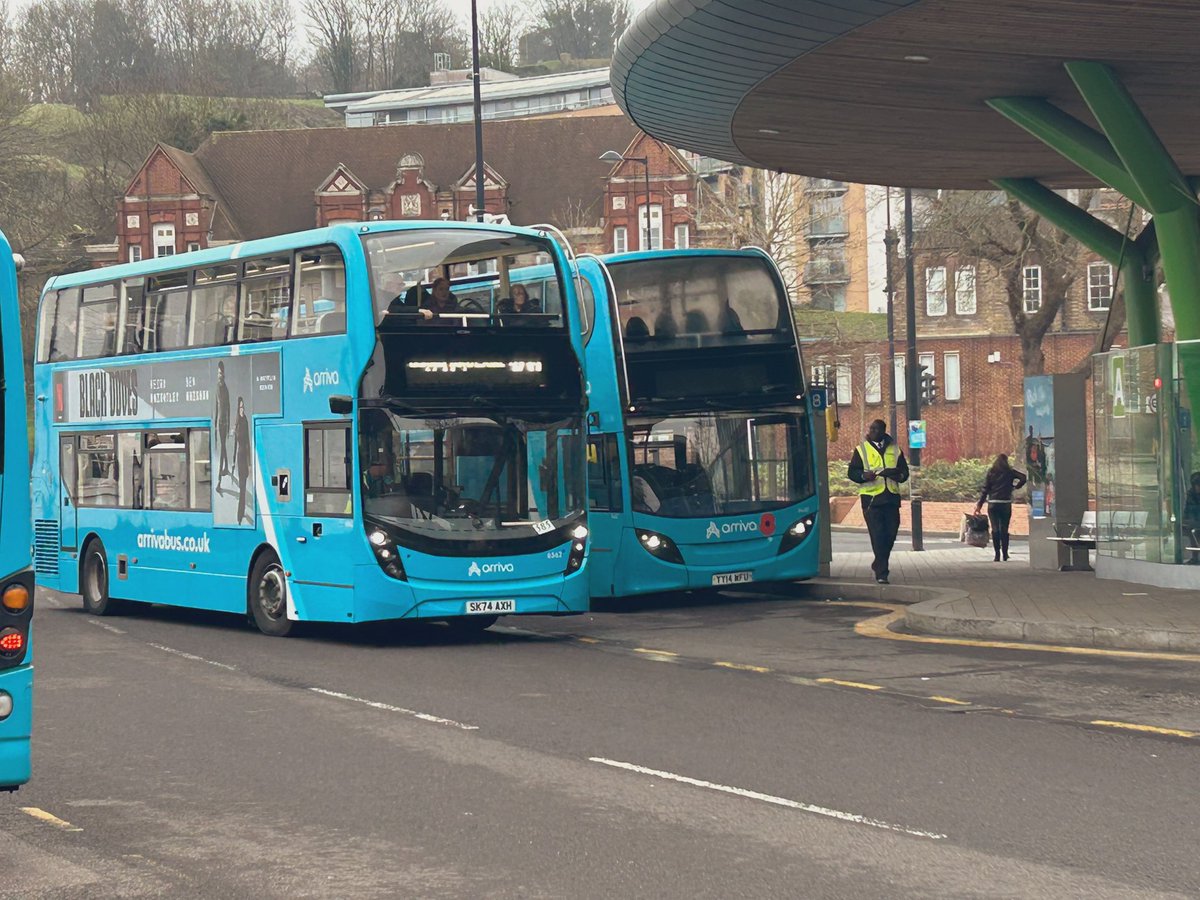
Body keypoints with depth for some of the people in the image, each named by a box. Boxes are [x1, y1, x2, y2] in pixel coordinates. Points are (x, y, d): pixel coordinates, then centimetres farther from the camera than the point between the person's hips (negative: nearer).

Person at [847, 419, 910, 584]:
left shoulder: (895, 450, 13)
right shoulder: (861, 450, 6)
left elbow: (905, 471, 16)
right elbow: (851, 472, 4)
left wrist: (899, 475, -7)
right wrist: (864, 475, -17)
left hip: (891, 497, 3)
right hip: (871, 497, -3)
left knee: (890, 534, 6)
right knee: (877, 536, -10)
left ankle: (879, 565, 27)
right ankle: (881, 573, -9)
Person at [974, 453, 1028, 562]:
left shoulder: (991, 472, 3)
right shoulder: (1010, 472, 2)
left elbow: (985, 489, 0)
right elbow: (1024, 478, -10)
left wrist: (980, 504, 2)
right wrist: (1016, 487, 7)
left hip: (993, 503, 0)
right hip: (1006, 503, 0)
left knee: (995, 529, 1)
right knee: (1004, 529, 7)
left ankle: (997, 554, -5)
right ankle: (1005, 554, 6)